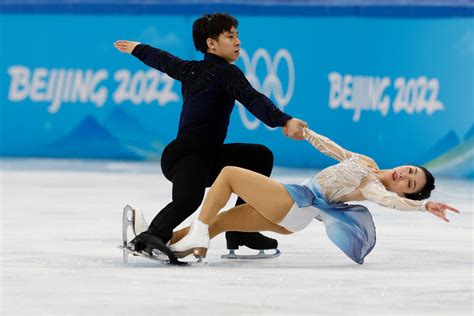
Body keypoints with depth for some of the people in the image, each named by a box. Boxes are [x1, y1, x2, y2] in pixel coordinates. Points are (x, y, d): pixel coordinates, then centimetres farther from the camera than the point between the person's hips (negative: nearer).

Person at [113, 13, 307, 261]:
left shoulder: (190, 69, 20)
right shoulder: (226, 72, -5)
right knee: (188, 199, -38)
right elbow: (253, 100, -22)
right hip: (186, 154, -10)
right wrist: (284, 121, -36)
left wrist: (137, 49, 60)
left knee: (260, 157, 19)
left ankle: (240, 231, 13)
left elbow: (162, 60, 40)